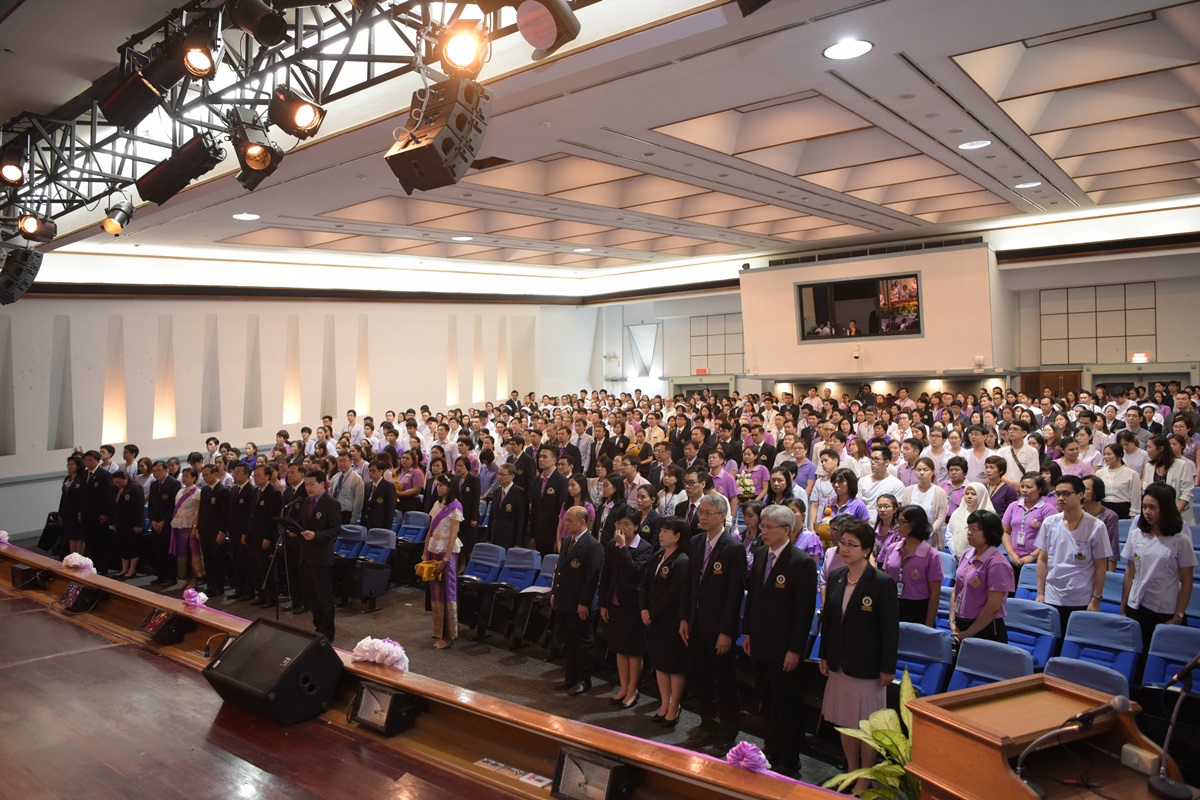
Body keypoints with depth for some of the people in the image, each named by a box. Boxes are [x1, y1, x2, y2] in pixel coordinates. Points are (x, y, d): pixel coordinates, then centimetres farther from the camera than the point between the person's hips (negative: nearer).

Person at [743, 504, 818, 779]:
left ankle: (788, 762, 24)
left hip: (784, 648, -6)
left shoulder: (802, 562, -17)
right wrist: (748, 632, 11)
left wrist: (795, 650, -16)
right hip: (760, 644, 6)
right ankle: (771, 752, 37)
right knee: (767, 702, 19)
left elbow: (805, 610, -16)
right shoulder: (760, 555, 4)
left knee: (787, 706, 8)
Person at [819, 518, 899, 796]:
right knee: (845, 721, 16)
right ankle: (851, 771, 34)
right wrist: (824, 655, 10)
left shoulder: (883, 583, -16)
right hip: (839, 664, 5)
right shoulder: (836, 577, 1)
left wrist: (887, 668, -10)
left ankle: (864, 780, 24)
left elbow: (891, 629, -12)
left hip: (867, 666, -5)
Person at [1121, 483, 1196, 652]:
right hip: (1136, 608, 3)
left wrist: (1178, 617, -5)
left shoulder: (1181, 541, -5)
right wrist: (1122, 609, 9)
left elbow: (1187, 582, -3)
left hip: (1167, 613, -3)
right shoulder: (1136, 535, 4)